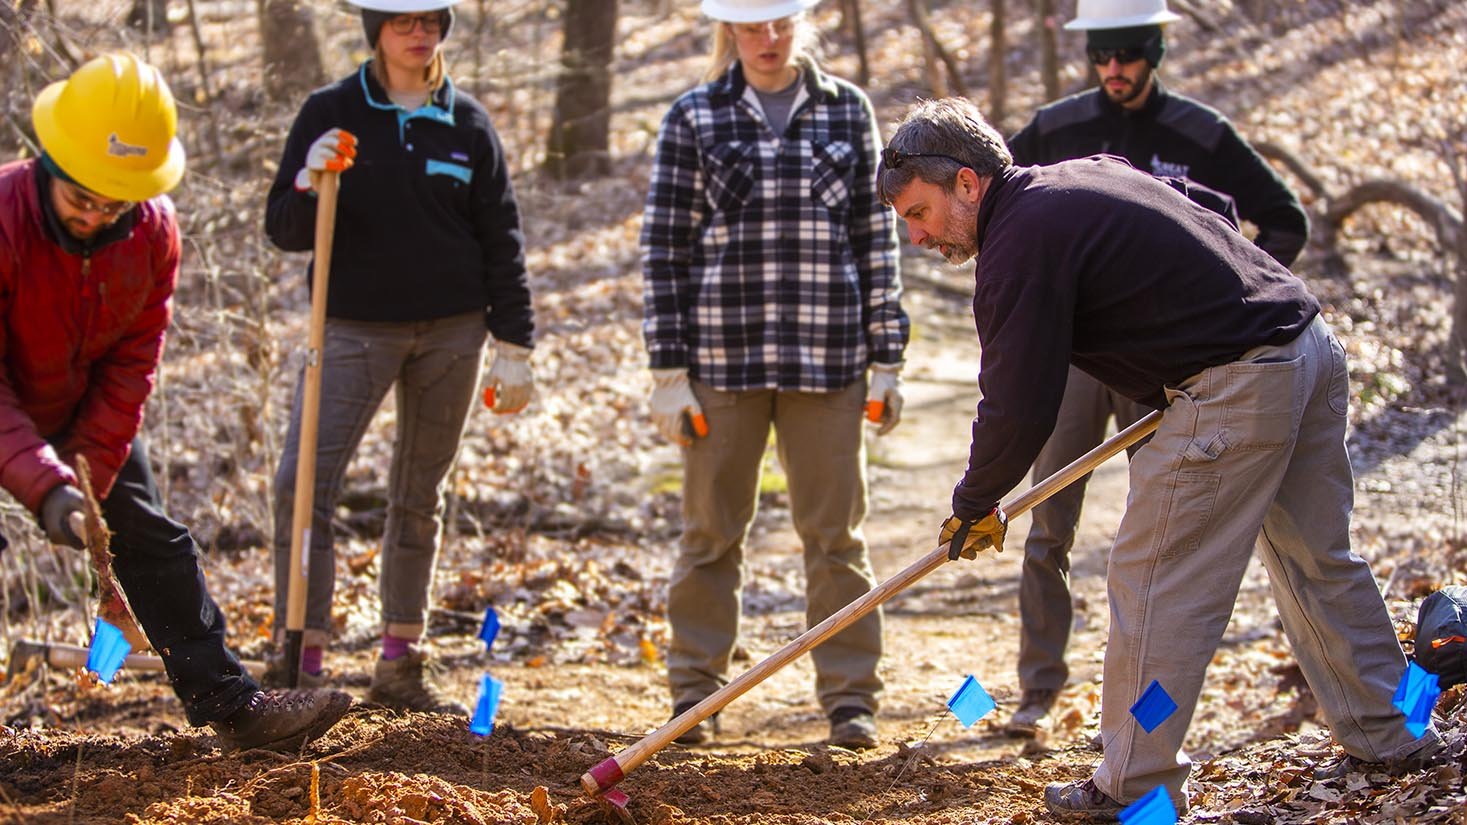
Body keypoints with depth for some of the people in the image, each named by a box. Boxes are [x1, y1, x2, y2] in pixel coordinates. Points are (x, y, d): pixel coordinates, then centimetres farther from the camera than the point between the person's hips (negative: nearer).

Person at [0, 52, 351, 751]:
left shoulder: (153, 229, -17)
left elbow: (130, 366, -8)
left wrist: (90, 473, -15)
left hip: (84, 412, 5)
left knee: (153, 544, 5)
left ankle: (231, 705, 12)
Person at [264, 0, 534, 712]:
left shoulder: (467, 123, 4)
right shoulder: (331, 112, -1)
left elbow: (501, 240, 7)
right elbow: (285, 233, -2)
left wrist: (514, 346, 3)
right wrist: (310, 183, -23)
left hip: (451, 332, 2)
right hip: (356, 327, -2)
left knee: (420, 497, 10)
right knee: (303, 483, -14)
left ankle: (401, 661, 20)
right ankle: (300, 661, -11)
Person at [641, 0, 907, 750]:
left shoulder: (847, 112, 6)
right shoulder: (694, 119, 2)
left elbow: (876, 237, 7)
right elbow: (665, 246, 2)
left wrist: (886, 357, 4)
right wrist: (669, 370, -2)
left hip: (826, 356, 1)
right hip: (724, 355, 0)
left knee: (834, 528, 5)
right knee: (712, 528, 7)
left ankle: (849, 696, 12)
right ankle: (694, 690, 17)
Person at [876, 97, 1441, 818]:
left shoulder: (1020, 243, -12)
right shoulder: (1091, 172, 16)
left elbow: (1019, 406, -12)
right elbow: (1214, 212, 27)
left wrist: (975, 504, 4)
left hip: (1236, 388, -10)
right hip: (1311, 348, 10)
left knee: (1153, 583, -3)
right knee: (1316, 561, 21)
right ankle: (1391, 736, 30)